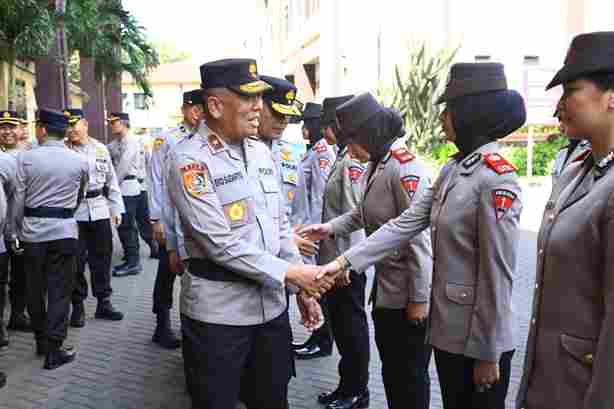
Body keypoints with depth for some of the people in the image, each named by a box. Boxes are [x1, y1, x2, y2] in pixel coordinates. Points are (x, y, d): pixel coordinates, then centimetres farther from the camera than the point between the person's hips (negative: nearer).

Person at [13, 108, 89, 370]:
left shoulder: (26, 158, -6)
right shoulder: (80, 161, -2)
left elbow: (18, 200, -3)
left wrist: (18, 230, 12)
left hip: (32, 231, 1)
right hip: (64, 230, 0)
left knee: (35, 288, 15)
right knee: (59, 290, 4)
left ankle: (41, 341, 29)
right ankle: (53, 349, 6)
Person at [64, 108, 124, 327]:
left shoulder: (100, 149, 7)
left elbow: (111, 180, 12)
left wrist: (116, 208, 9)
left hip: (100, 210, 3)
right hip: (73, 211, -3)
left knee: (102, 258, 10)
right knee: (76, 260, 4)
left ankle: (104, 302, 24)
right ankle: (78, 306, 19)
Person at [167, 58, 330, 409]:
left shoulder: (262, 152, 7)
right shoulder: (190, 160, -15)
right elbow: (220, 243, -20)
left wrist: (303, 285, 7)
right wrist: (289, 272, -18)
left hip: (272, 302, 6)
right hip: (219, 310, -6)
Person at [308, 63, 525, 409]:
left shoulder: (497, 178, -20)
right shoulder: (453, 169, 5)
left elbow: (498, 274, -20)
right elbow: (405, 224, 0)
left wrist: (489, 354, -16)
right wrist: (346, 260, -7)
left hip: (478, 336, -8)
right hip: (447, 327, 8)